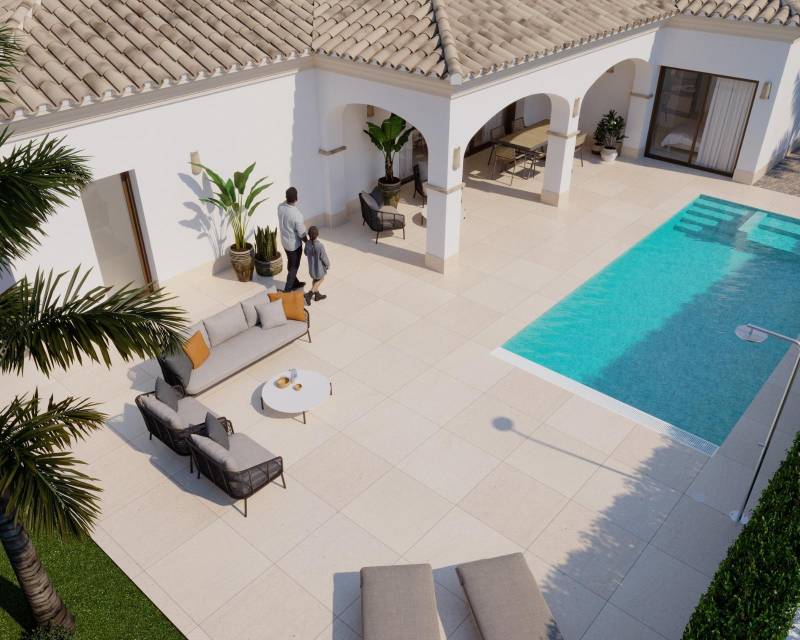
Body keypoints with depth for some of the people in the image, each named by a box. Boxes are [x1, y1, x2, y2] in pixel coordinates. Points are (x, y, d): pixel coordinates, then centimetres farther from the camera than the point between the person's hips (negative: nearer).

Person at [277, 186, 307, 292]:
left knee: (290, 263, 25)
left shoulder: (280, 206, -14)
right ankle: (287, 290, 18)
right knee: (294, 266, 11)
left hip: (284, 241, 7)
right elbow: (301, 234, -21)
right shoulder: (297, 215, -32)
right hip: (294, 244, -7)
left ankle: (295, 283, 45)